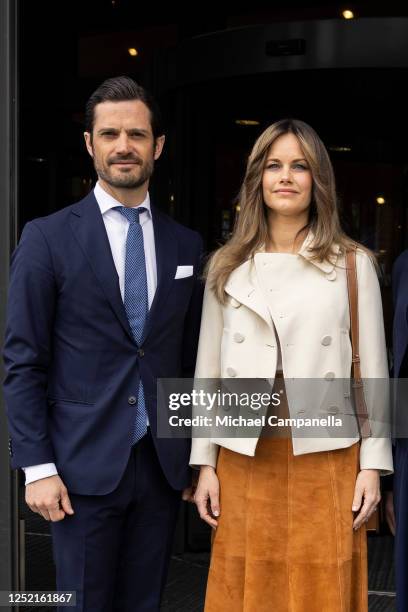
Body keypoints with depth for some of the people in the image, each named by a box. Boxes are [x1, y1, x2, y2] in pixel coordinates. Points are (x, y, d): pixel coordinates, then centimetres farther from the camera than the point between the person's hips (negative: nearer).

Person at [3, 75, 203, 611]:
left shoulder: (186, 244, 7)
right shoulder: (47, 238, -4)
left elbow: (191, 359, 12)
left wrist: (195, 457, 11)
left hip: (163, 465, 4)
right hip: (85, 465, -3)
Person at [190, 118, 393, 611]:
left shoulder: (352, 263, 2)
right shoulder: (227, 266, 8)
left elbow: (373, 369, 3)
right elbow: (208, 370, 8)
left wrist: (373, 464, -2)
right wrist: (204, 463, 4)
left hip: (326, 456, -1)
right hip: (246, 457, 2)